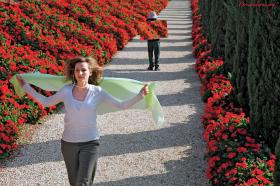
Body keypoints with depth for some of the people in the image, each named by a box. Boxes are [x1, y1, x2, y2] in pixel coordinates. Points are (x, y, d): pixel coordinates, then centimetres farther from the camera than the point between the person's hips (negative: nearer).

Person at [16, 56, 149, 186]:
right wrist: (25, 87, 11)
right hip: (68, 143, 3)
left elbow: (122, 105, -6)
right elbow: (46, 102, 9)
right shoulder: (66, 90, -4)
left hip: (89, 143, -2)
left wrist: (140, 95, -16)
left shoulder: (97, 92, -8)